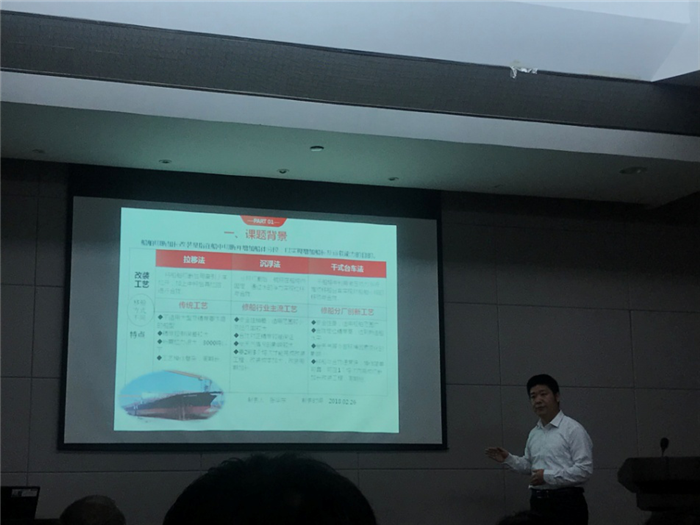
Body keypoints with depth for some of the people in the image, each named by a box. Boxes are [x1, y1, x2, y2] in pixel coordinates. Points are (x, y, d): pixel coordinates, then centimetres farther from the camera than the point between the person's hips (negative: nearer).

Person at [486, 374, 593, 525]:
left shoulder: (573, 429, -9)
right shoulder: (534, 433, 14)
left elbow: (584, 470, -16)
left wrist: (547, 476, -16)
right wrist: (508, 459, 7)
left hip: (566, 502, -7)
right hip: (538, 502, 7)